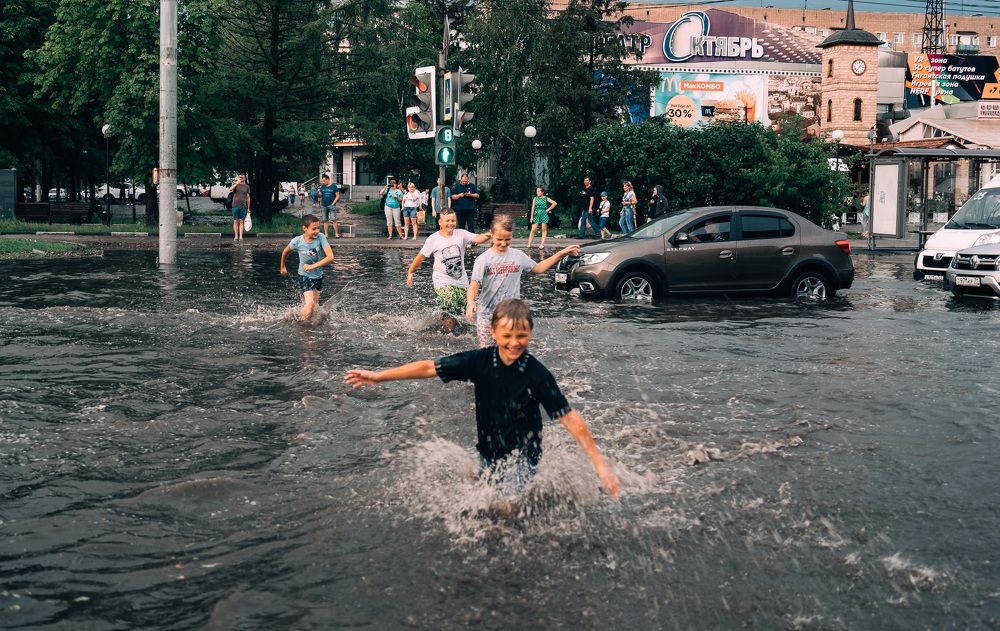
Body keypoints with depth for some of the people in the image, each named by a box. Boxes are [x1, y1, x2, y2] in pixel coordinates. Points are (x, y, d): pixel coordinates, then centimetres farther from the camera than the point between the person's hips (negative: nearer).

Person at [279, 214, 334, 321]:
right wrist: (282, 267, 17)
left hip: (318, 275, 3)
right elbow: (285, 252, 3)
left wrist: (312, 266, -31)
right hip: (305, 276, -3)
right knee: (310, 303, -16)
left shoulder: (321, 238, -19)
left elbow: (330, 257, -26)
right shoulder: (297, 241, -18)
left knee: (315, 304, 13)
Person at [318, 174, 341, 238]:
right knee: (325, 220, 4)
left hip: (331, 206, -4)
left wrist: (333, 203, -9)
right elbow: (319, 196, 13)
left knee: (333, 220, -10)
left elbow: (337, 196, -2)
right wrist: (317, 193, -10)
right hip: (324, 206, 4)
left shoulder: (334, 186, -1)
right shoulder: (322, 187, 11)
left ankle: (336, 234, -7)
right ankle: (326, 234, 7)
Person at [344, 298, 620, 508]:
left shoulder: (537, 374, -25)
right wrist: (378, 376, -13)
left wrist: (599, 464, -27)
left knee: (507, 508, -12)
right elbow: (431, 368, -12)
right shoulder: (480, 361, -18)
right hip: (488, 449, 4)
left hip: (523, 453, -4)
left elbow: (569, 418, -24)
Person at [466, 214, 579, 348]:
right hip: (487, 315, -2)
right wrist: (471, 302, -37)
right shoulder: (483, 259, -9)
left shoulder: (518, 256, 3)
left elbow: (537, 268, 17)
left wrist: (561, 253, 13)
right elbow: (474, 284, -17)